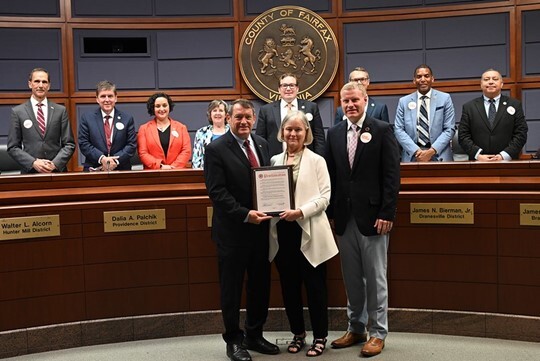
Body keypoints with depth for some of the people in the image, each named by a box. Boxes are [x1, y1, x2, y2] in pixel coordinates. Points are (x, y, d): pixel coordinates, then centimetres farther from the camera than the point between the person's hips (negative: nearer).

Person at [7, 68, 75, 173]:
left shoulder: (60, 110, 6)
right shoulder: (17, 112, 4)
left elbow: (69, 144, 4)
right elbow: (12, 147, 2)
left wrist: (55, 164, -10)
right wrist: (33, 163, -11)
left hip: (57, 171, 1)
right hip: (30, 172, -1)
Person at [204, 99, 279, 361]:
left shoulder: (262, 144, 9)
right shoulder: (216, 149, -9)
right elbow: (217, 192, -15)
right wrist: (245, 215, -22)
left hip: (260, 227, 6)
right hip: (233, 230, -6)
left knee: (260, 285, 13)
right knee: (232, 289, 6)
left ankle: (254, 336, 29)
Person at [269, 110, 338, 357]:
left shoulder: (317, 161, 0)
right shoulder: (274, 161, 10)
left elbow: (325, 197, -8)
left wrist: (300, 211, -20)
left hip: (309, 231, -4)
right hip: (282, 231, 4)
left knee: (315, 286, 4)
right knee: (289, 286, 11)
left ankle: (320, 336, 18)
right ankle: (298, 334, 26)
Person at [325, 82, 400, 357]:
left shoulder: (382, 130, -3)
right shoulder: (334, 133, 9)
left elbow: (392, 175, -7)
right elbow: (331, 176, 10)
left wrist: (387, 213, -13)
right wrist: (331, 212, 6)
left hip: (372, 216, -4)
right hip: (344, 217, 4)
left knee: (376, 278, 4)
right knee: (351, 279, 13)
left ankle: (378, 333, 16)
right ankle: (355, 329, 26)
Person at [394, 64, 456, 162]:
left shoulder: (445, 98, 8)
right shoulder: (404, 101, 9)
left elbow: (450, 129, 2)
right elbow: (398, 130, 3)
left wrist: (432, 151, -10)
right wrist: (416, 151, -10)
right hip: (412, 156, 0)